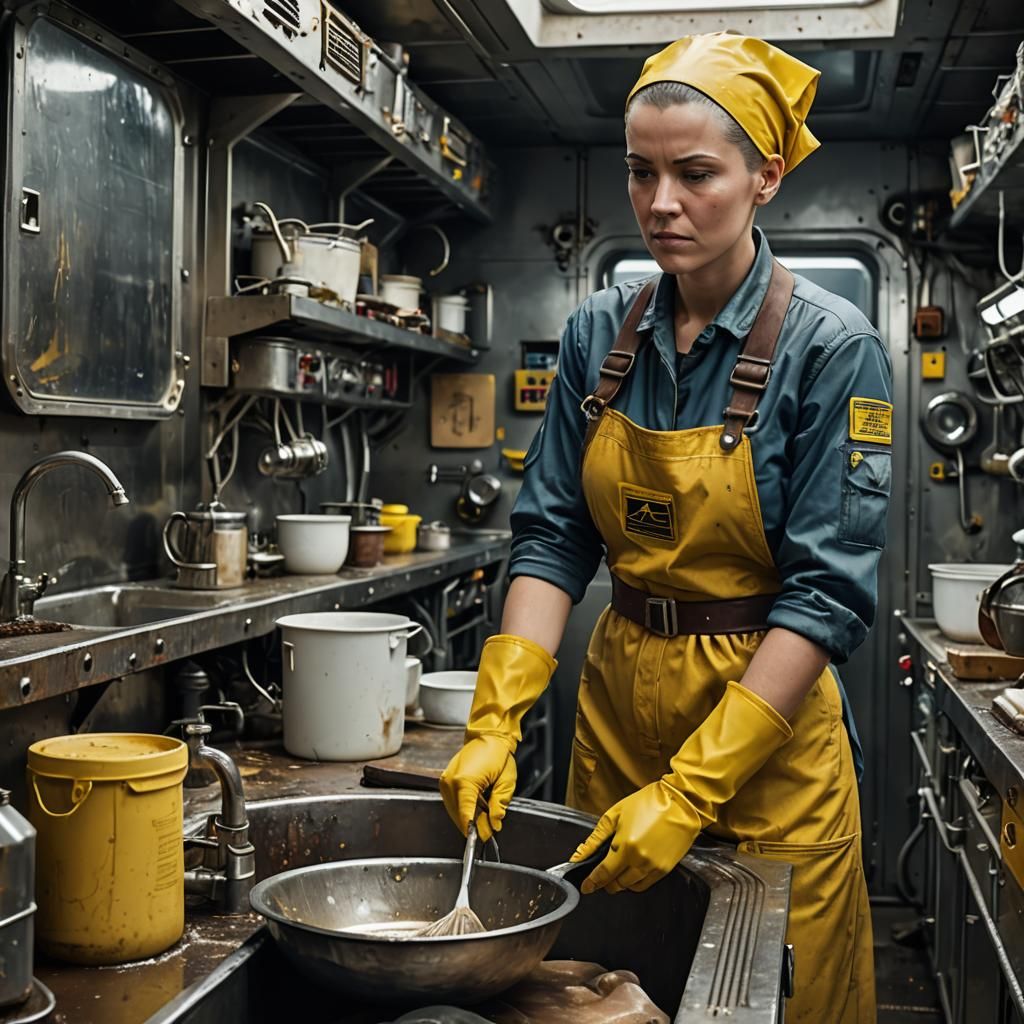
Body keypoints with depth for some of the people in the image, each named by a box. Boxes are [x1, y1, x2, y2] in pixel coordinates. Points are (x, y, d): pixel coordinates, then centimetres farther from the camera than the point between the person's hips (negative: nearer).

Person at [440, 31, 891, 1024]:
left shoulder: (830, 347, -14)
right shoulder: (600, 333, 0)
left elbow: (828, 592, -18)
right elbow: (552, 535, -2)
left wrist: (690, 791, -23)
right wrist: (495, 723, -15)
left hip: (766, 726, -4)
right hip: (616, 705, 4)